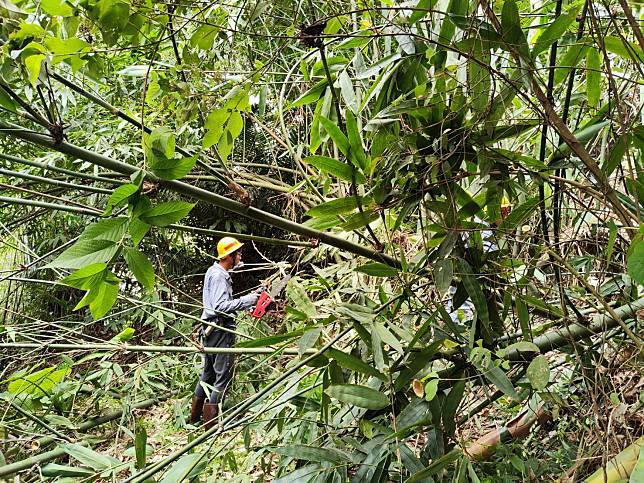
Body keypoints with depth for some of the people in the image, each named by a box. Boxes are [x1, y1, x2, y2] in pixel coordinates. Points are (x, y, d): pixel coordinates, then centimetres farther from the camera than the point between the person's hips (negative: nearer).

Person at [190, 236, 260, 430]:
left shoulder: (213, 272, 14)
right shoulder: (219, 276, -17)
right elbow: (220, 306, -26)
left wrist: (244, 304, 13)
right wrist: (246, 300, -22)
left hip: (210, 328, 11)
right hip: (220, 330, -11)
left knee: (209, 372, 19)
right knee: (224, 374, -5)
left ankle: (195, 416, 28)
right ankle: (211, 422, -3)